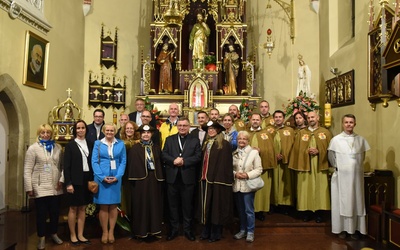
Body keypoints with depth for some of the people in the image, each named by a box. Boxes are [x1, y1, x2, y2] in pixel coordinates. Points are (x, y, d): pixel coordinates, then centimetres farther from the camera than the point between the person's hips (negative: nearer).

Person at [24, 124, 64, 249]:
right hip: (40, 187, -3)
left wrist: (61, 179, -6)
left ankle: (54, 234, 31)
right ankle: (42, 238, 23)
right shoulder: (33, 148, -2)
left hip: (55, 187, 3)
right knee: (41, 213, 7)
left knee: (55, 212, 12)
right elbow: (27, 170, -6)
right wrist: (29, 187, -9)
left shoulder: (58, 147, 6)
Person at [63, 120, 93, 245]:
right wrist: (68, 183, -14)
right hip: (75, 180, -4)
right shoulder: (70, 145, -4)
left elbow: (91, 163, 9)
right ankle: (73, 235, 19)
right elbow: (66, 166, -8)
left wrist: (92, 180, 3)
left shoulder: (89, 145, 8)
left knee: (83, 208, 10)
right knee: (73, 208, 6)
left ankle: (80, 235, 20)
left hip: (86, 180, 4)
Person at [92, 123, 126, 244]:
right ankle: (104, 232, 15)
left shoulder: (120, 144, 5)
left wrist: (117, 176, -11)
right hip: (101, 178, -1)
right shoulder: (98, 143, 3)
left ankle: (111, 232, 17)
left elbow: (123, 161, 2)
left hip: (116, 178, 1)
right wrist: (102, 177, -13)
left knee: (113, 205, 6)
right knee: (103, 206, 3)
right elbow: (94, 161, -2)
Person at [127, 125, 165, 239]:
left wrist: (160, 179, 3)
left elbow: (160, 164, 9)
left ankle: (154, 229, 21)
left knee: (154, 204, 9)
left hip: (154, 179, 3)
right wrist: (132, 179, -11)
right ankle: (141, 230, 15)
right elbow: (132, 165, -4)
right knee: (140, 204, 4)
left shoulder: (156, 148, 11)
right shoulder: (134, 148, 0)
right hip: (140, 179, -3)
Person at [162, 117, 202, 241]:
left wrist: (184, 161, -17)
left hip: (188, 177, -1)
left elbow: (198, 157, -5)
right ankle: (173, 228, 23)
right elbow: (164, 155, 1)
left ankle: (187, 229, 20)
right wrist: (173, 160, -17)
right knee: (173, 204, 10)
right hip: (172, 177, 2)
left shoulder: (195, 140, 5)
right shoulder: (169, 139, 10)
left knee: (187, 204, 7)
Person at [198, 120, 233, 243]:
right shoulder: (206, 144, 14)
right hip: (205, 179, 6)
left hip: (218, 180, -6)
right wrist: (201, 176, 9)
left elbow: (225, 164, -12)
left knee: (216, 206, 3)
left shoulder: (224, 144, -7)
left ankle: (216, 233, 16)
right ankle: (206, 231, 24)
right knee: (207, 206, 12)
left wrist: (218, 179, -18)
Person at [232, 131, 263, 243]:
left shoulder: (254, 152, -6)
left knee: (249, 210, 3)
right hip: (237, 185, 4)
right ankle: (242, 230, 29)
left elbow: (259, 169, -6)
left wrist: (248, 175, -18)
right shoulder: (234, 153, 6)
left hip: (248, 186, -4)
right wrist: (235, 174, -12)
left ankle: (250, 232, 17)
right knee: (240, 210, 15)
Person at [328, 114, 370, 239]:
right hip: (341, 176, -2)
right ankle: (342, 228, 14)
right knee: (341, 202, 4)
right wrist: (338, 167, 6)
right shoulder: (336, 139, -5)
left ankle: (355, 228, 18)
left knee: (356, 202, 7)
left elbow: (362, 156, 15)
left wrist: (356, 167, 11)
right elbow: (331, 157, 3)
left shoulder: (361, 139, 3)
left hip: (357, 175, 3)